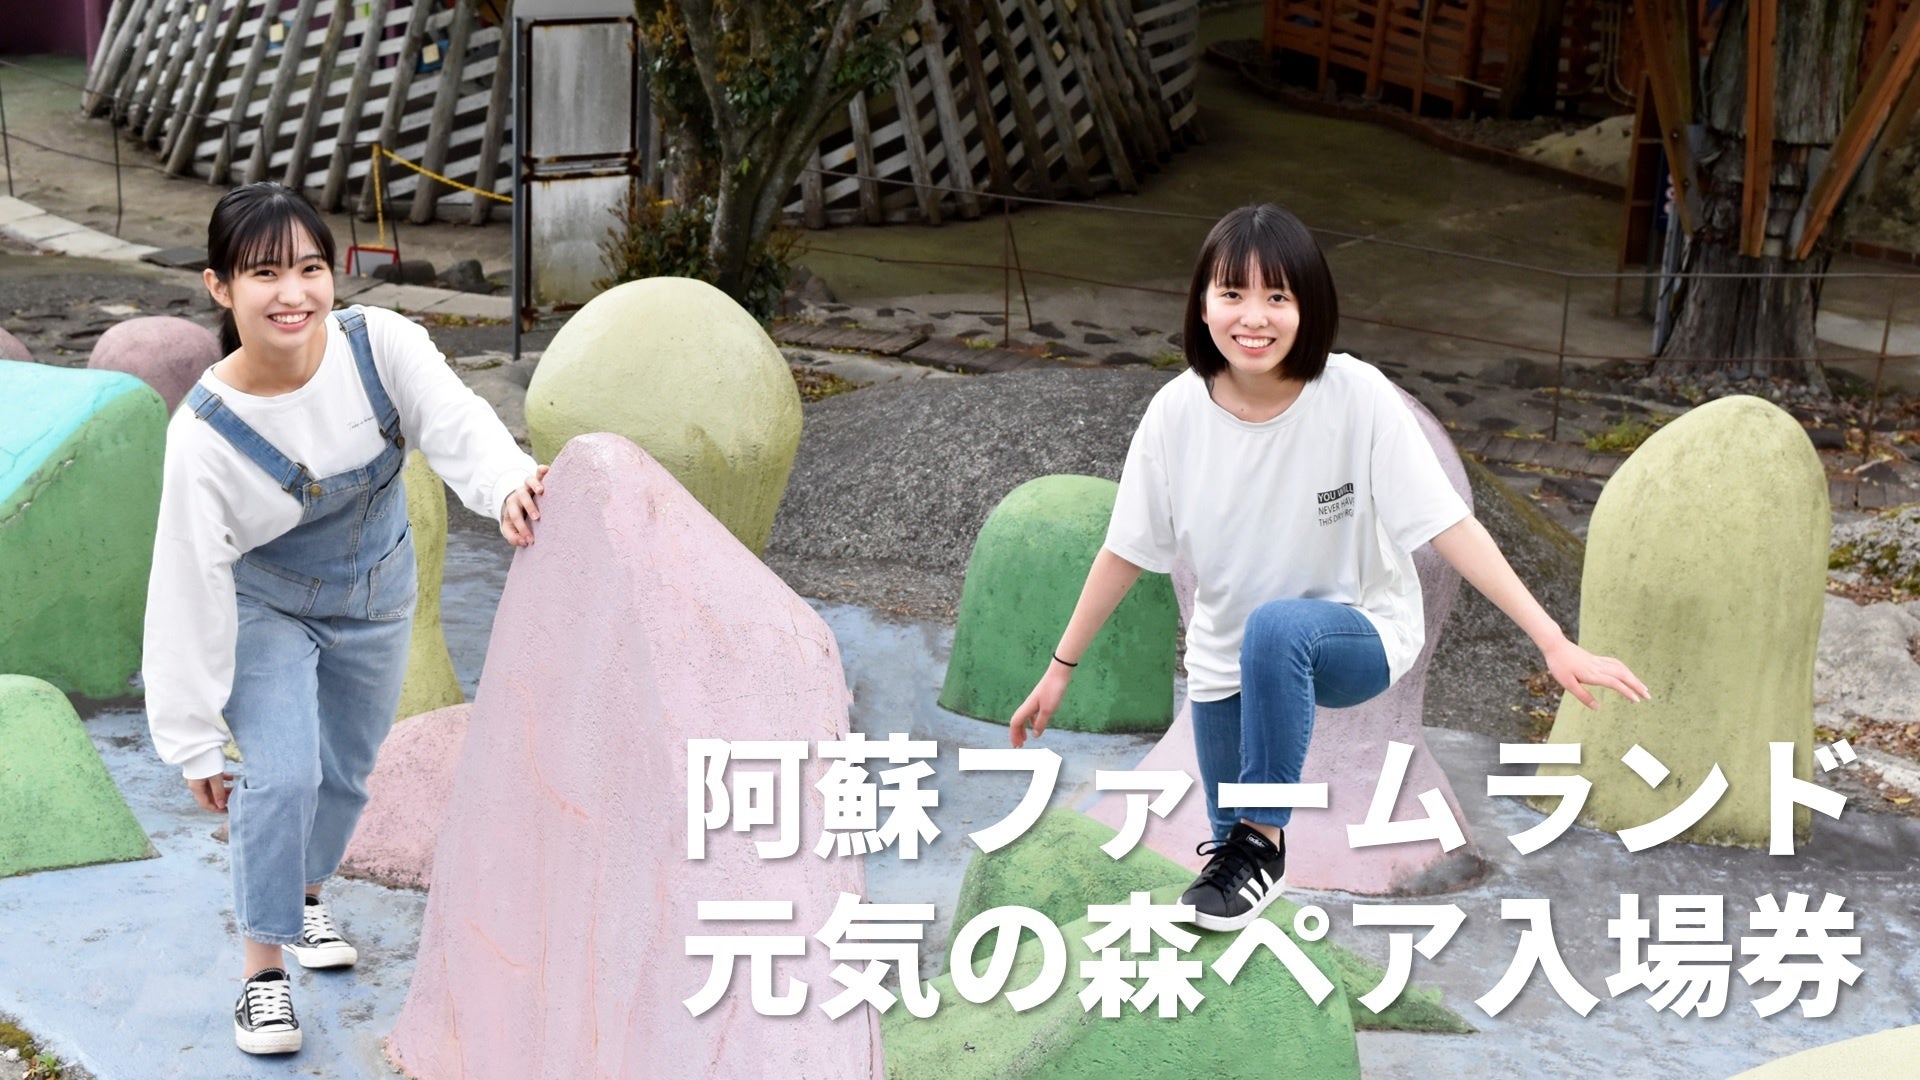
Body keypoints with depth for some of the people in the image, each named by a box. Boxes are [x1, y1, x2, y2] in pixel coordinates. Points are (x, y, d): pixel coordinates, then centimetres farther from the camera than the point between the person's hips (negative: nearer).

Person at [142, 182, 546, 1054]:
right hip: (263, 609, -4)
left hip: (374, 597, 4)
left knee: (347, 769, 18)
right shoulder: (205, 433, -32)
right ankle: (262, 968, 2)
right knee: (283, 776, -17)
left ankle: (303, 894, 48)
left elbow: (457, 425, -36)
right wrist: (194, 743, -20)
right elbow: (191, 588, -26)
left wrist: (507, 485, -62)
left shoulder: (380, 343, -25)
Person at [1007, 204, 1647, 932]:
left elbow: (1448, 526, -22)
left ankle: (1262, 843, -21)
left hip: (1358, 635, -3)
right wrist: (1059, 671, 2)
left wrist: (1554, 644, -29)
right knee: (1230, 838, 5)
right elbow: (1127, 551, -3)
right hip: (1227, 659, 4)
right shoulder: (1178, 411, -14)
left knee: (1276, 626, -36)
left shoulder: (1357, 395, -22)